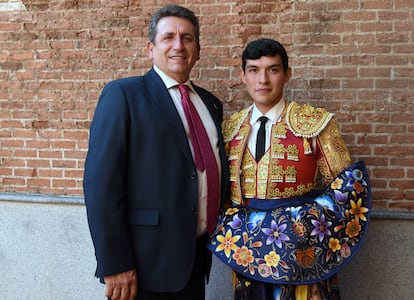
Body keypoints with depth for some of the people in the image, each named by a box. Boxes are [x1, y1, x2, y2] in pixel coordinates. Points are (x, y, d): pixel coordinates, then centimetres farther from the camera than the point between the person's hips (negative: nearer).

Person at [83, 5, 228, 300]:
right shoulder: (123, 94, -8)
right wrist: (115, 264, -17)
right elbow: (101, 183, -15)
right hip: (148, 262, -6)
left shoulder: (210, 103, 11)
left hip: (199, 255, 6)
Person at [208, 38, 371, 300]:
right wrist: (228, 228, -3)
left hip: (300, 252, -3)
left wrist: (311, 224, -15)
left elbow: (348, 187, -5)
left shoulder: (315, 122, -7)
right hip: (247, 253, 3)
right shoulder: (230, 128, 3)